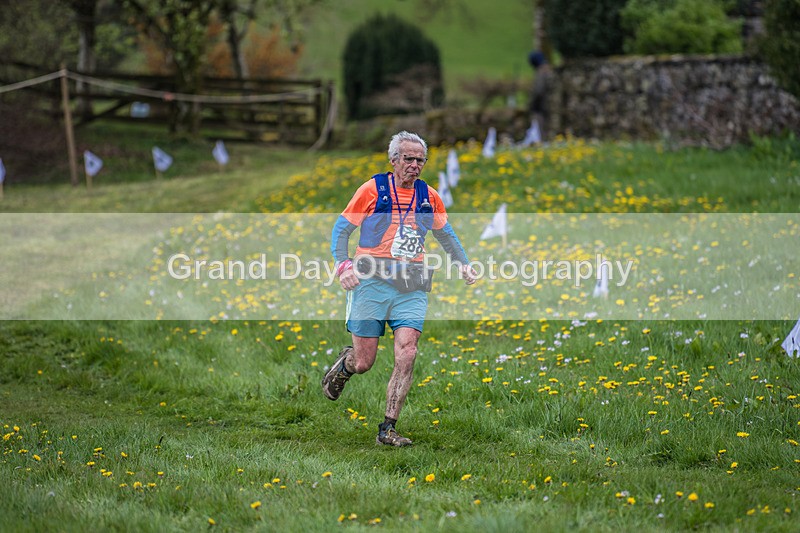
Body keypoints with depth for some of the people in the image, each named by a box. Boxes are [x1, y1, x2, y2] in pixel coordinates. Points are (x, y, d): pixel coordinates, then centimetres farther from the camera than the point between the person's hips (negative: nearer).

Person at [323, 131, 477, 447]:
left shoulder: (428, 195, 13)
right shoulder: (373, 188, 1)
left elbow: (445, 234, 30)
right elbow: (342, 227, 2)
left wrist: (463, 264, 17)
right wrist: (343, 264, -13)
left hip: (412, 286, 3)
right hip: (372, 279, -3)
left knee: (406, 355, -14)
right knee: (363, 363, -3)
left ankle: (388, 429, -7)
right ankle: (344, 364, 35)